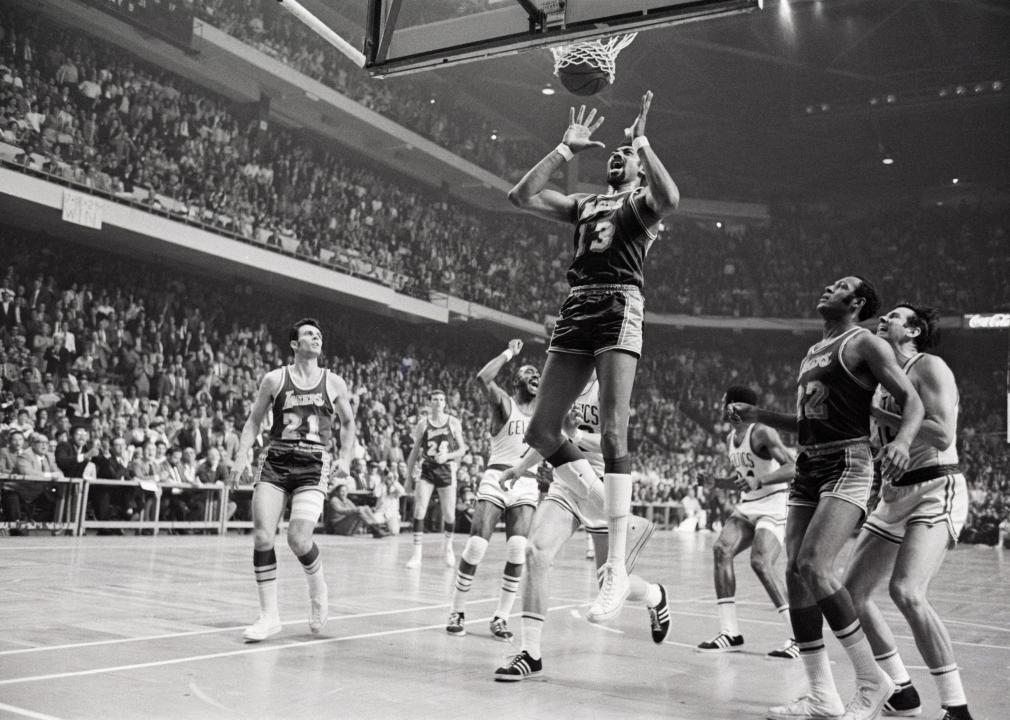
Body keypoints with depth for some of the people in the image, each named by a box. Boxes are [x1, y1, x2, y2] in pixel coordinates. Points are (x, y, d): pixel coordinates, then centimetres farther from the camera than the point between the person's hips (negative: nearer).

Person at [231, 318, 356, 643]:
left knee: (298, 539, -15)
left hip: (313, 465, -1)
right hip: (275, 461, 1)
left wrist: (345, 461, 8)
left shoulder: (334, 383, 8)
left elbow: (348, 423, 19)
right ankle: (269, 615, 5)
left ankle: (319, 592, 17)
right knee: (262, 537, -9)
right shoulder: (274, 379, 6)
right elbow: (254, 421, 12)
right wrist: (242, 456, -1)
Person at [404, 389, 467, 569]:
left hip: (447, 470, 0)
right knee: (419, 510, -14)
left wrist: (447, 456, -16)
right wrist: (409, 476, 7)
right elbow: (415, 451, 9)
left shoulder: (453, 422, 0)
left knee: (449, 515, 5)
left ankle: (448, 546, 32)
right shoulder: (422, 424, 2)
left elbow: (462, 450, 3)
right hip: (427, 469, 0)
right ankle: (416, 554, -9)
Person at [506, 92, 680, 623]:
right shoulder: (582, 204, 25)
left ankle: (617, 569, -16)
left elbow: (670, 198, -14)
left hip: (619, 306, -6)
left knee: (613, 433, -17)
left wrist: (641, 141, -5)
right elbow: (521, 195, 15)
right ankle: (600, 503, 19)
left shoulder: (642, 200, 11)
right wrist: (566, 148, 16)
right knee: (541, 432, 0)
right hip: (576, 307, 6)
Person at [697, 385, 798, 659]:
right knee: (722, 549, -12)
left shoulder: (762, 433, -15)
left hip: (774, 505, -8)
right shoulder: (730, 439, 12)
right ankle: (730, 633, -9)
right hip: (748, 505, 8)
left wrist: (759, 480, -37)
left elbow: (793, 468, -27)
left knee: (760, 562, -24)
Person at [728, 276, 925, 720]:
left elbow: (912, 400, -9)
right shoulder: (813, 352, 22)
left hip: (847, 465, -8)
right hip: (808, 467, 8)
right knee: (796, 575, 0)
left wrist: (901, 441, -28)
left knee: (814, 567, -22)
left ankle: (872, 681, -8)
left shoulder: (864, 343, -1)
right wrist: (757, 415, 19)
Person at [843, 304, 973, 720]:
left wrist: (878, 414, -18)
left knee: (906, 591, -26)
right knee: (852, 592, 4)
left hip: (937, 491, -9)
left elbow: (942, 435, -22)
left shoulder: (929, 367, -8)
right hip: (895, 494, 9)